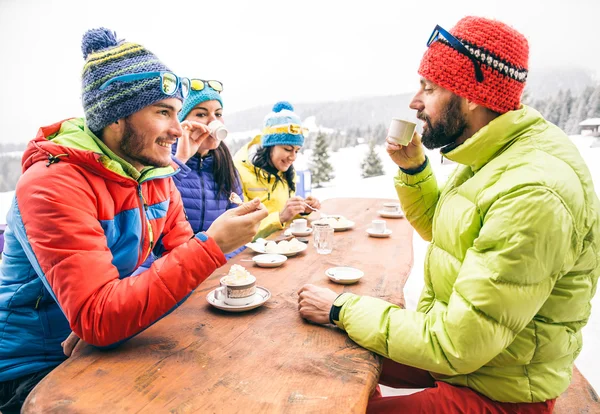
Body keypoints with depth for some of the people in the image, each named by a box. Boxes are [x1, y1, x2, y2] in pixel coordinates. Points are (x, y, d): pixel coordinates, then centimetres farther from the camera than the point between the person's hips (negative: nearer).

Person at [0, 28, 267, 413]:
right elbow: (97, 318, -32)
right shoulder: (54, 185, -26)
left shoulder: (159, 176, -4)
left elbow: (181, 250, -4)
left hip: (106, 348, 6)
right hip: (32, 372, -6)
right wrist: (211, 246, -36)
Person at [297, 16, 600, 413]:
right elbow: (440, 230, 14)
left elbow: (456, 345, -30)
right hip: (454, 338, 8)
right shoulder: (492, 156, -1)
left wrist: (343, 308, -20)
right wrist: (413, 169, -2)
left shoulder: (533, 192, -31)